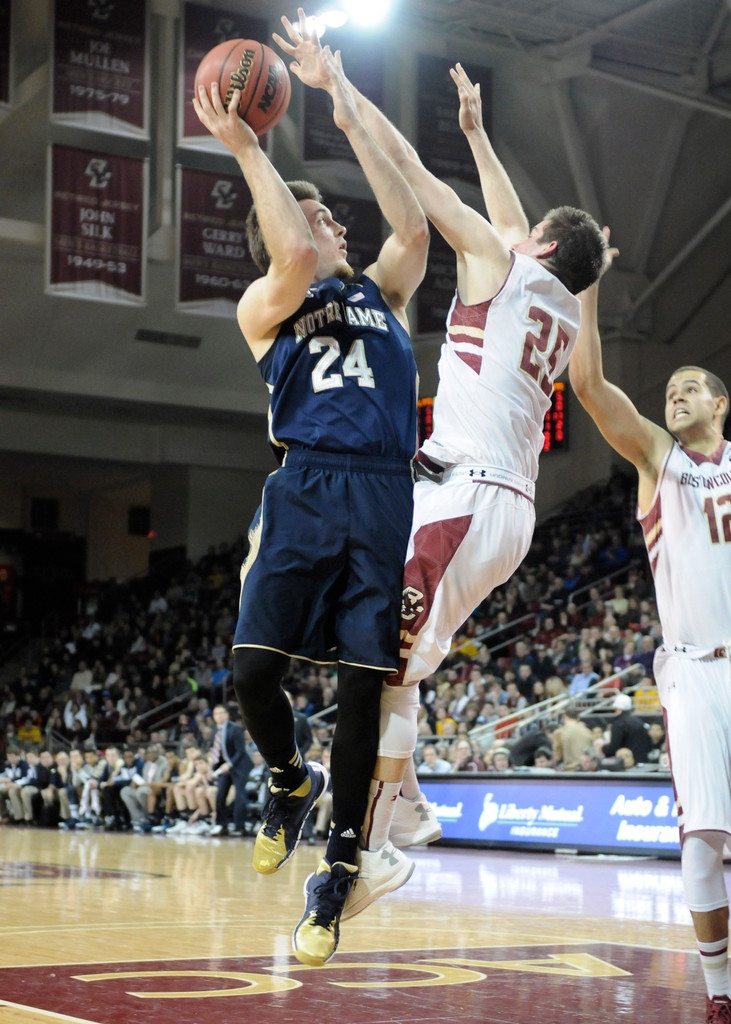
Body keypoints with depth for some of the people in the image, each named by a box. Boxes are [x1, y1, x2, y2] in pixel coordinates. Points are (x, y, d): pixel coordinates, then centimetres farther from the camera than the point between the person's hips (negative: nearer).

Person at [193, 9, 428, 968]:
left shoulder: (379, 291, 21)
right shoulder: (263, 307, 12)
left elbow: (414, 228, 2)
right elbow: (294, 258, -11)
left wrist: (342, 104, 1)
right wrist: (246, 149, -7)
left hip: (386, 495, 2)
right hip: (305, 491, -2)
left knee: (364, 680, -3)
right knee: (254, 668, -13)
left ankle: (337, 867, 7)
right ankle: (292, 778, 20)